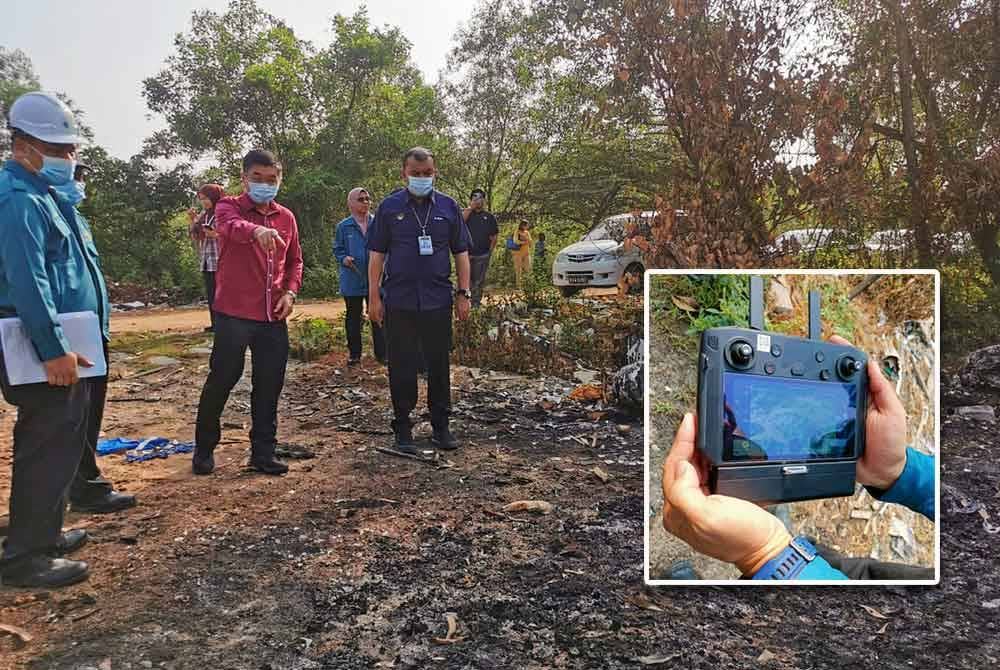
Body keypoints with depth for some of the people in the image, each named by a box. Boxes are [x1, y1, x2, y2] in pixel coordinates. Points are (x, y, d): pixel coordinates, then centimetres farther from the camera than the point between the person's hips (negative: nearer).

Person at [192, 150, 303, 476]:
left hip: (273, 316, 5)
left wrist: (290, 292, 2)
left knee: (269, 385, 7)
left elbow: (295, 261, 21)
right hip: (233, 314, -4)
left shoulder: (286, 218, 13)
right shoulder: (229, 207, -2)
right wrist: (257, 231, -49)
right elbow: (231, 226, -27)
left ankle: (263, 452, 19)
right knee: (221, 380, 4)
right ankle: (204, 448, 23)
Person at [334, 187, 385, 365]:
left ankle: (381, 352, 15)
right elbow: (337, 250, 9)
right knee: (353, 317, 10)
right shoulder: (343, 227, 2)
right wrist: (344, 259, -11)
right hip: (352, 282, 0)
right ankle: (354, 353, 21)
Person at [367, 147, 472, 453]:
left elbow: (461, 253, 9)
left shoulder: (448, 207, 6)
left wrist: (464, 293, 3)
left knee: (439, 365, 9)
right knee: (401, 367, 4)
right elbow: (377, 255, 3)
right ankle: (402, 429, 17)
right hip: (399, 302, -1)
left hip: (438, 301, 1)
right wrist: (374, 297, -2)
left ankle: (441, 426, 22)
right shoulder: (389, 207, 3)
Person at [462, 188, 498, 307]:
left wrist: (490, 251, 1)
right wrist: (470, 207, -14)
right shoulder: (466, 213, 6)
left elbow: (494, 237, 10)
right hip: (466, 254, -1)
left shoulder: (490, 217, 9)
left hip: (482, 256, 1)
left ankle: (476, 304, 15)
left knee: (478, 282, 6)